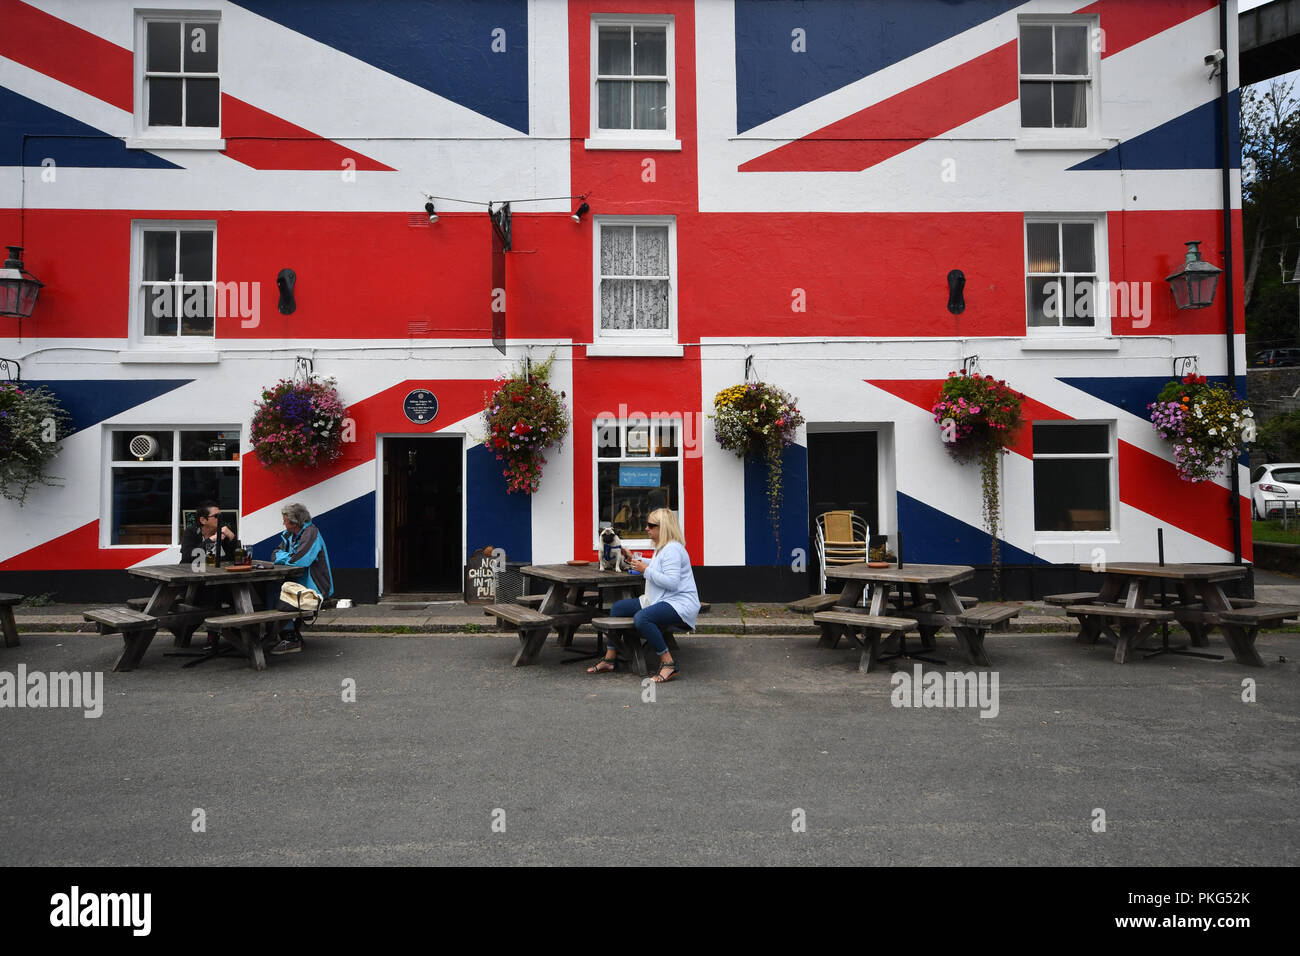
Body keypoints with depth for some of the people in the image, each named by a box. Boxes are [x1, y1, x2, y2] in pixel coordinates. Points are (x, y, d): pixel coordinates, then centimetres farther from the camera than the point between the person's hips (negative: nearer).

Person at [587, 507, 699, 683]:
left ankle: (668, 663, -22)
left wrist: (646, 570, -18)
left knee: (641, 618, -36)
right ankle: (610, 659, 12)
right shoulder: (661, 547, 16)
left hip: (680, 604, -11)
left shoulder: (672, 549, -18)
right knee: (617, 608, 9)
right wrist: (640, 563, 26)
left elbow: (671, 582, -27)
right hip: (660, 601, 12)